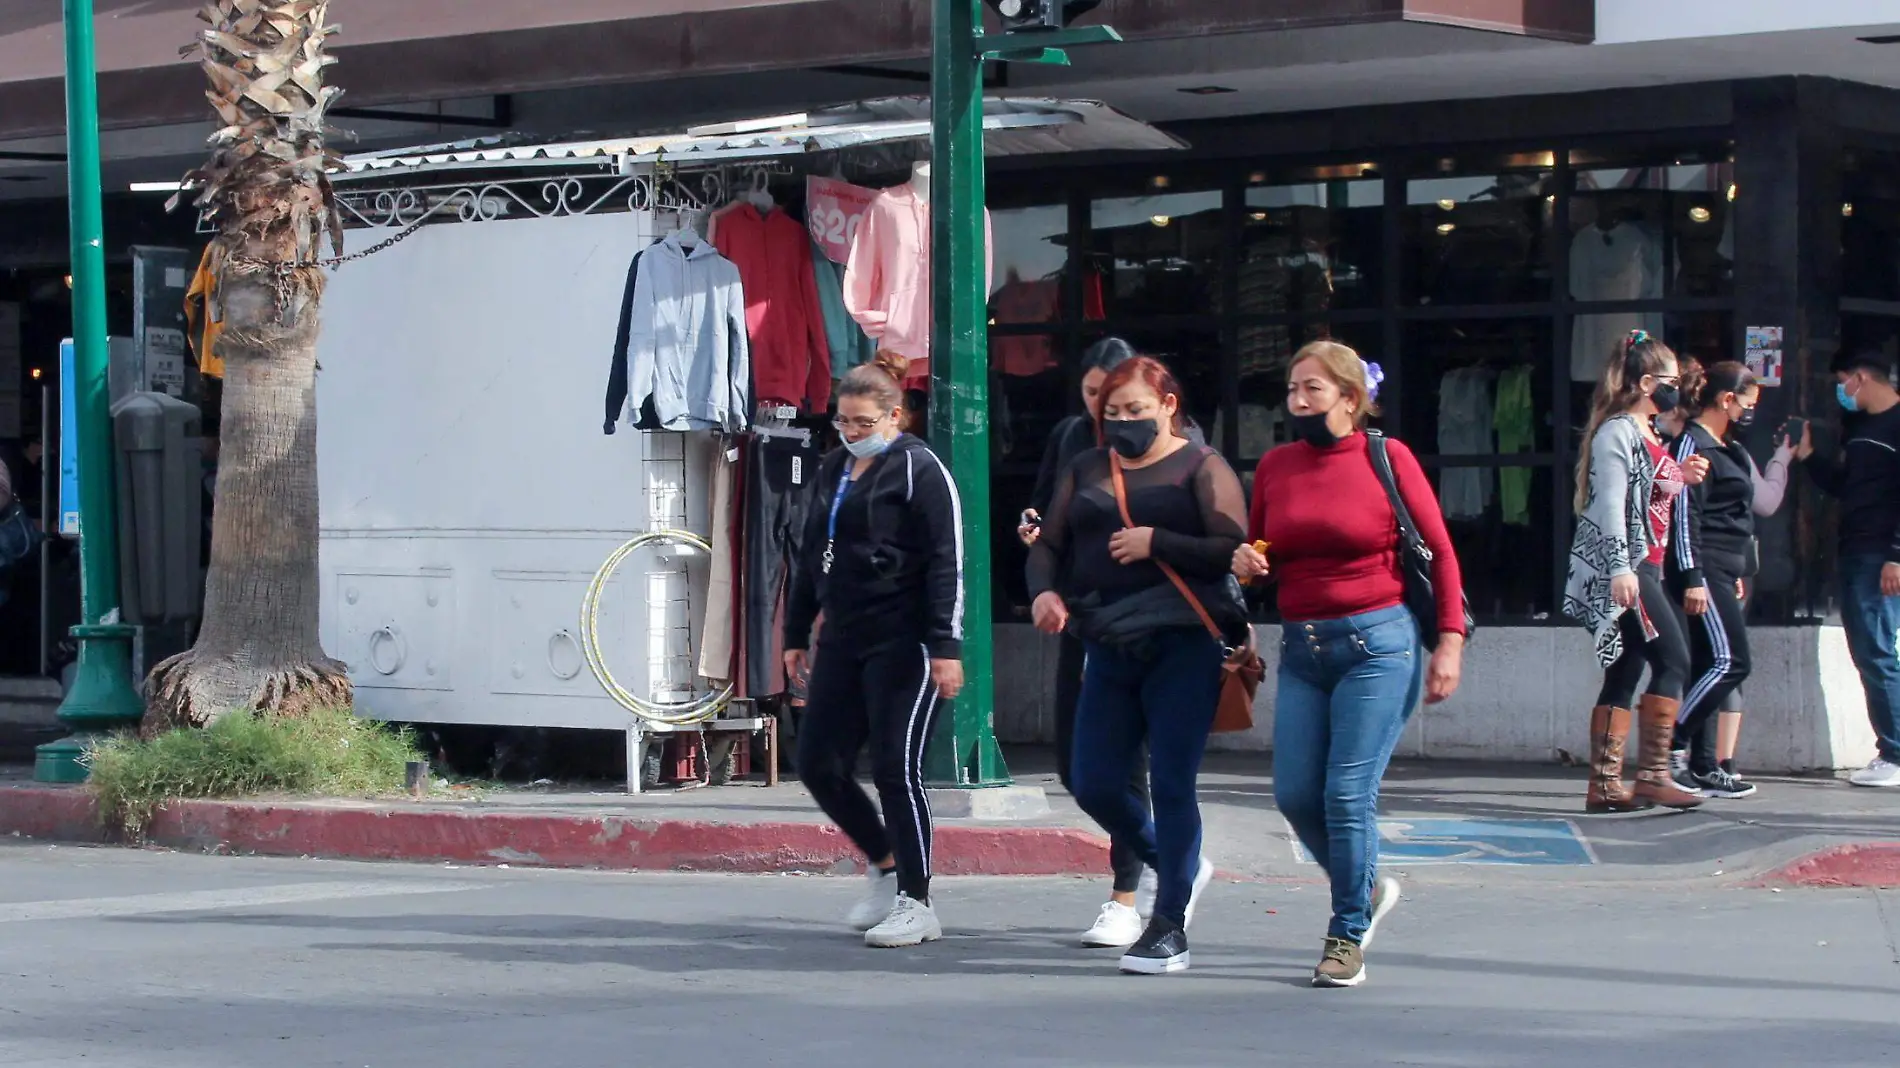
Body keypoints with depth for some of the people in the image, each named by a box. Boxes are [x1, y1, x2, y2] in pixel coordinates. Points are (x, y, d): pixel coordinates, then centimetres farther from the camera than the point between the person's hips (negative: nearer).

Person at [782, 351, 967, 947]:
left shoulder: (919, 470, -7)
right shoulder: (833, 470, 16)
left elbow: (946, 562, -13)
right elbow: (810, 556, 23)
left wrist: (945, 646, -19)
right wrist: (797, 634, 21)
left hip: (902, 644, -8)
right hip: (843, 640, 8)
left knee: (896, 770, -8)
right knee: (817, 764, 5)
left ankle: (917, 905, 1)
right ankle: (884, 864, 25)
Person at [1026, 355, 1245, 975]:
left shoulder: (1199, 467, 0)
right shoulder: (1087, 471, 16)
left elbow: (1233, 550, -9)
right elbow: (1049, 544, 16)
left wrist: (1156, 543, -16)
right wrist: (1045, 591, -4)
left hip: (1182, 645, -6)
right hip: (1109, 650, 6)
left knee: (1171, 784, -6)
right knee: (1093, 785, 4)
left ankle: (1170, 928, 3)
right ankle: (1178, 867, 29)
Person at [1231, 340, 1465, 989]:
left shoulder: (1386, 457, -3)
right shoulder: (1275, 467, 9)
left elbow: (1439, 551, 0)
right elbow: (1257, 554, 21)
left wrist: (1450, 640, -7)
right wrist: (1245, 564, -3)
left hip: (1378, 643, -5)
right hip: (1302, 648, 5)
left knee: (1348, 793, -9)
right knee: (1295, 795, 0)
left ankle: (1348, 937, 5)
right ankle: (1367, 888, 27)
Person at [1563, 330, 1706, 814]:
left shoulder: (1646, 434, 19)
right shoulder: (1617, 431, -10)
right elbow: (1610, 503, -18)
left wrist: (1681, 478, 13)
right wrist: (1620, 569, -25)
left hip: (1643, 566, 10)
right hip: (1618, 567, -10)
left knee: (1626, 672, 7)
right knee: (1673, 661, -13)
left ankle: (1605, 785, 6)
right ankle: (1652, 774, -13)